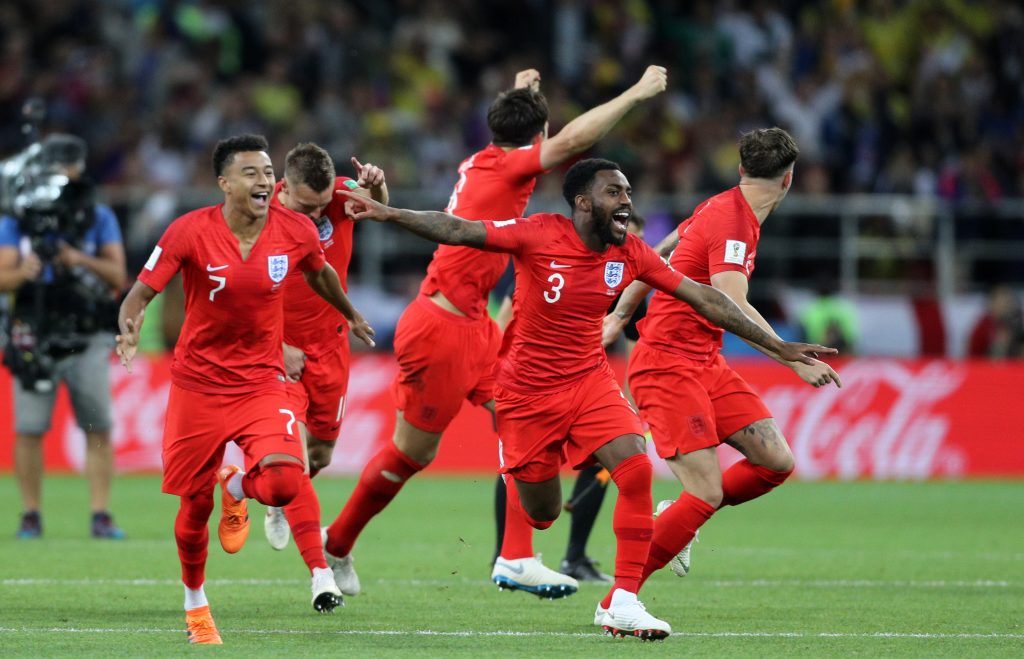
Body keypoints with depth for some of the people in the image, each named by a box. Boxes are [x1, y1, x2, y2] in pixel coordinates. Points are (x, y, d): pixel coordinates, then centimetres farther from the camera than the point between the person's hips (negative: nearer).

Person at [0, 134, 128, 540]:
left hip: (87, 339, 0)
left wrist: (82, 261, -19)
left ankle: (101, 516, -1)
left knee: (99, 428, -5)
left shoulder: (99, 219, 6)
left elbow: (118, 277, -2)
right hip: (34, 339, 0)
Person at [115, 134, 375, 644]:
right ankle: (195, 601, 35)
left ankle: (238, 486, 16)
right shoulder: (190, 231, -14)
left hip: (261, 384, 1)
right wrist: (129, 329, -33)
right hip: (198, 386, -1)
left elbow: (319, 274, 16)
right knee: (194, 506, 6)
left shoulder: (296, 231, -6)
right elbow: (140, 293, -11)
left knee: (283, 485, -23)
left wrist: (352, 316, 33)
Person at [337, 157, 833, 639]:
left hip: (590, 381, 3)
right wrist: (387, 214, -32)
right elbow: (458, 231, -20)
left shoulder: (630, 254, -4)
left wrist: (779, 347, 2)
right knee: (541, 512, 4)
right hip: (528, 390, -3)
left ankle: (622, 603, -16)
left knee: (637, 470, -21)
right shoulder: (539, 236, -17)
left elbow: (703, 298, 1)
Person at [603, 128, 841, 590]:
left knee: (776, 462, 2)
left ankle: (678, 519, 21)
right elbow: (731, 306, -30)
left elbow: (659, 257, 22)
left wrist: (621, 314, 33)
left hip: (706, 363, 9)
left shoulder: (722, 208, 10)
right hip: (668, 364, -9)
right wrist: (795, 360, -32)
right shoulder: (732, 221, -19)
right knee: (707, 493, -15)